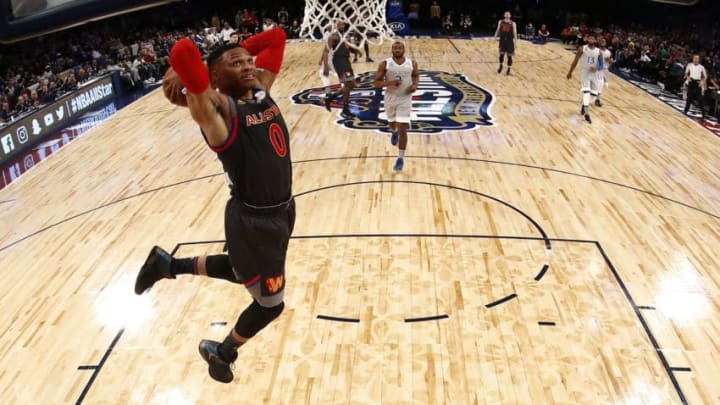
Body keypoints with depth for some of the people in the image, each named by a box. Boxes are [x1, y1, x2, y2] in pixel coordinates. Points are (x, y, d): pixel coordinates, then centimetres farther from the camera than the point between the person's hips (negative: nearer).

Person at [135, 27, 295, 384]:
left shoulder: (262, 90, 1)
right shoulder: (218, 110, -21)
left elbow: (276, 37, 11)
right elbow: (183, 52, -38)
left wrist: (239, 50, 0)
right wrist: (179, 75, -18)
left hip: (282, 210, 8)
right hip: (253, 221, -8)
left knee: (242, 271, 31)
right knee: (270, 303, 10)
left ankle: (168, 265, 46)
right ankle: (221, 352, 39)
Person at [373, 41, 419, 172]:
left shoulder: (412, 63, -6)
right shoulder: (385, 64, -10)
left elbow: (416, 75, 15)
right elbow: (376, 82, -9)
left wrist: (415, 85, -6)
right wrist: (390, 83, -25)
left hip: (405, 99, -1)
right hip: (390, 98, 1)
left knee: (403, 130, -9)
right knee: (392, 123, 24)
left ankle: (401, 159, 1)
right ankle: (394, 132, 63)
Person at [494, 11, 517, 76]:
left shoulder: (513, 23, -1)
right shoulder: (500, 22, 6)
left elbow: (515, 32, -5)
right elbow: (498, 30, 12)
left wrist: (515, 39, -16)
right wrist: (495, 36, -1)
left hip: (509, 41, -1)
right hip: (502, 40, 2)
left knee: (509, 55, 2)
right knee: (501, 54, 2)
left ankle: (508, 70, 10)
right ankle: (500, 66, 27)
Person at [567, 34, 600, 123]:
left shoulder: (598, 51, 1)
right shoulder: (582, 48, -7)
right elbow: (575, 61, -1)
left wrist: (596, 68, -18)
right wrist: (570, 72, 0)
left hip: (594, 73, 5)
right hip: (584, 72, -5)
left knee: (593, 93, 12)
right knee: (586, 91, -19)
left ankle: (584, 107, 37)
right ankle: (586, 113, -23)